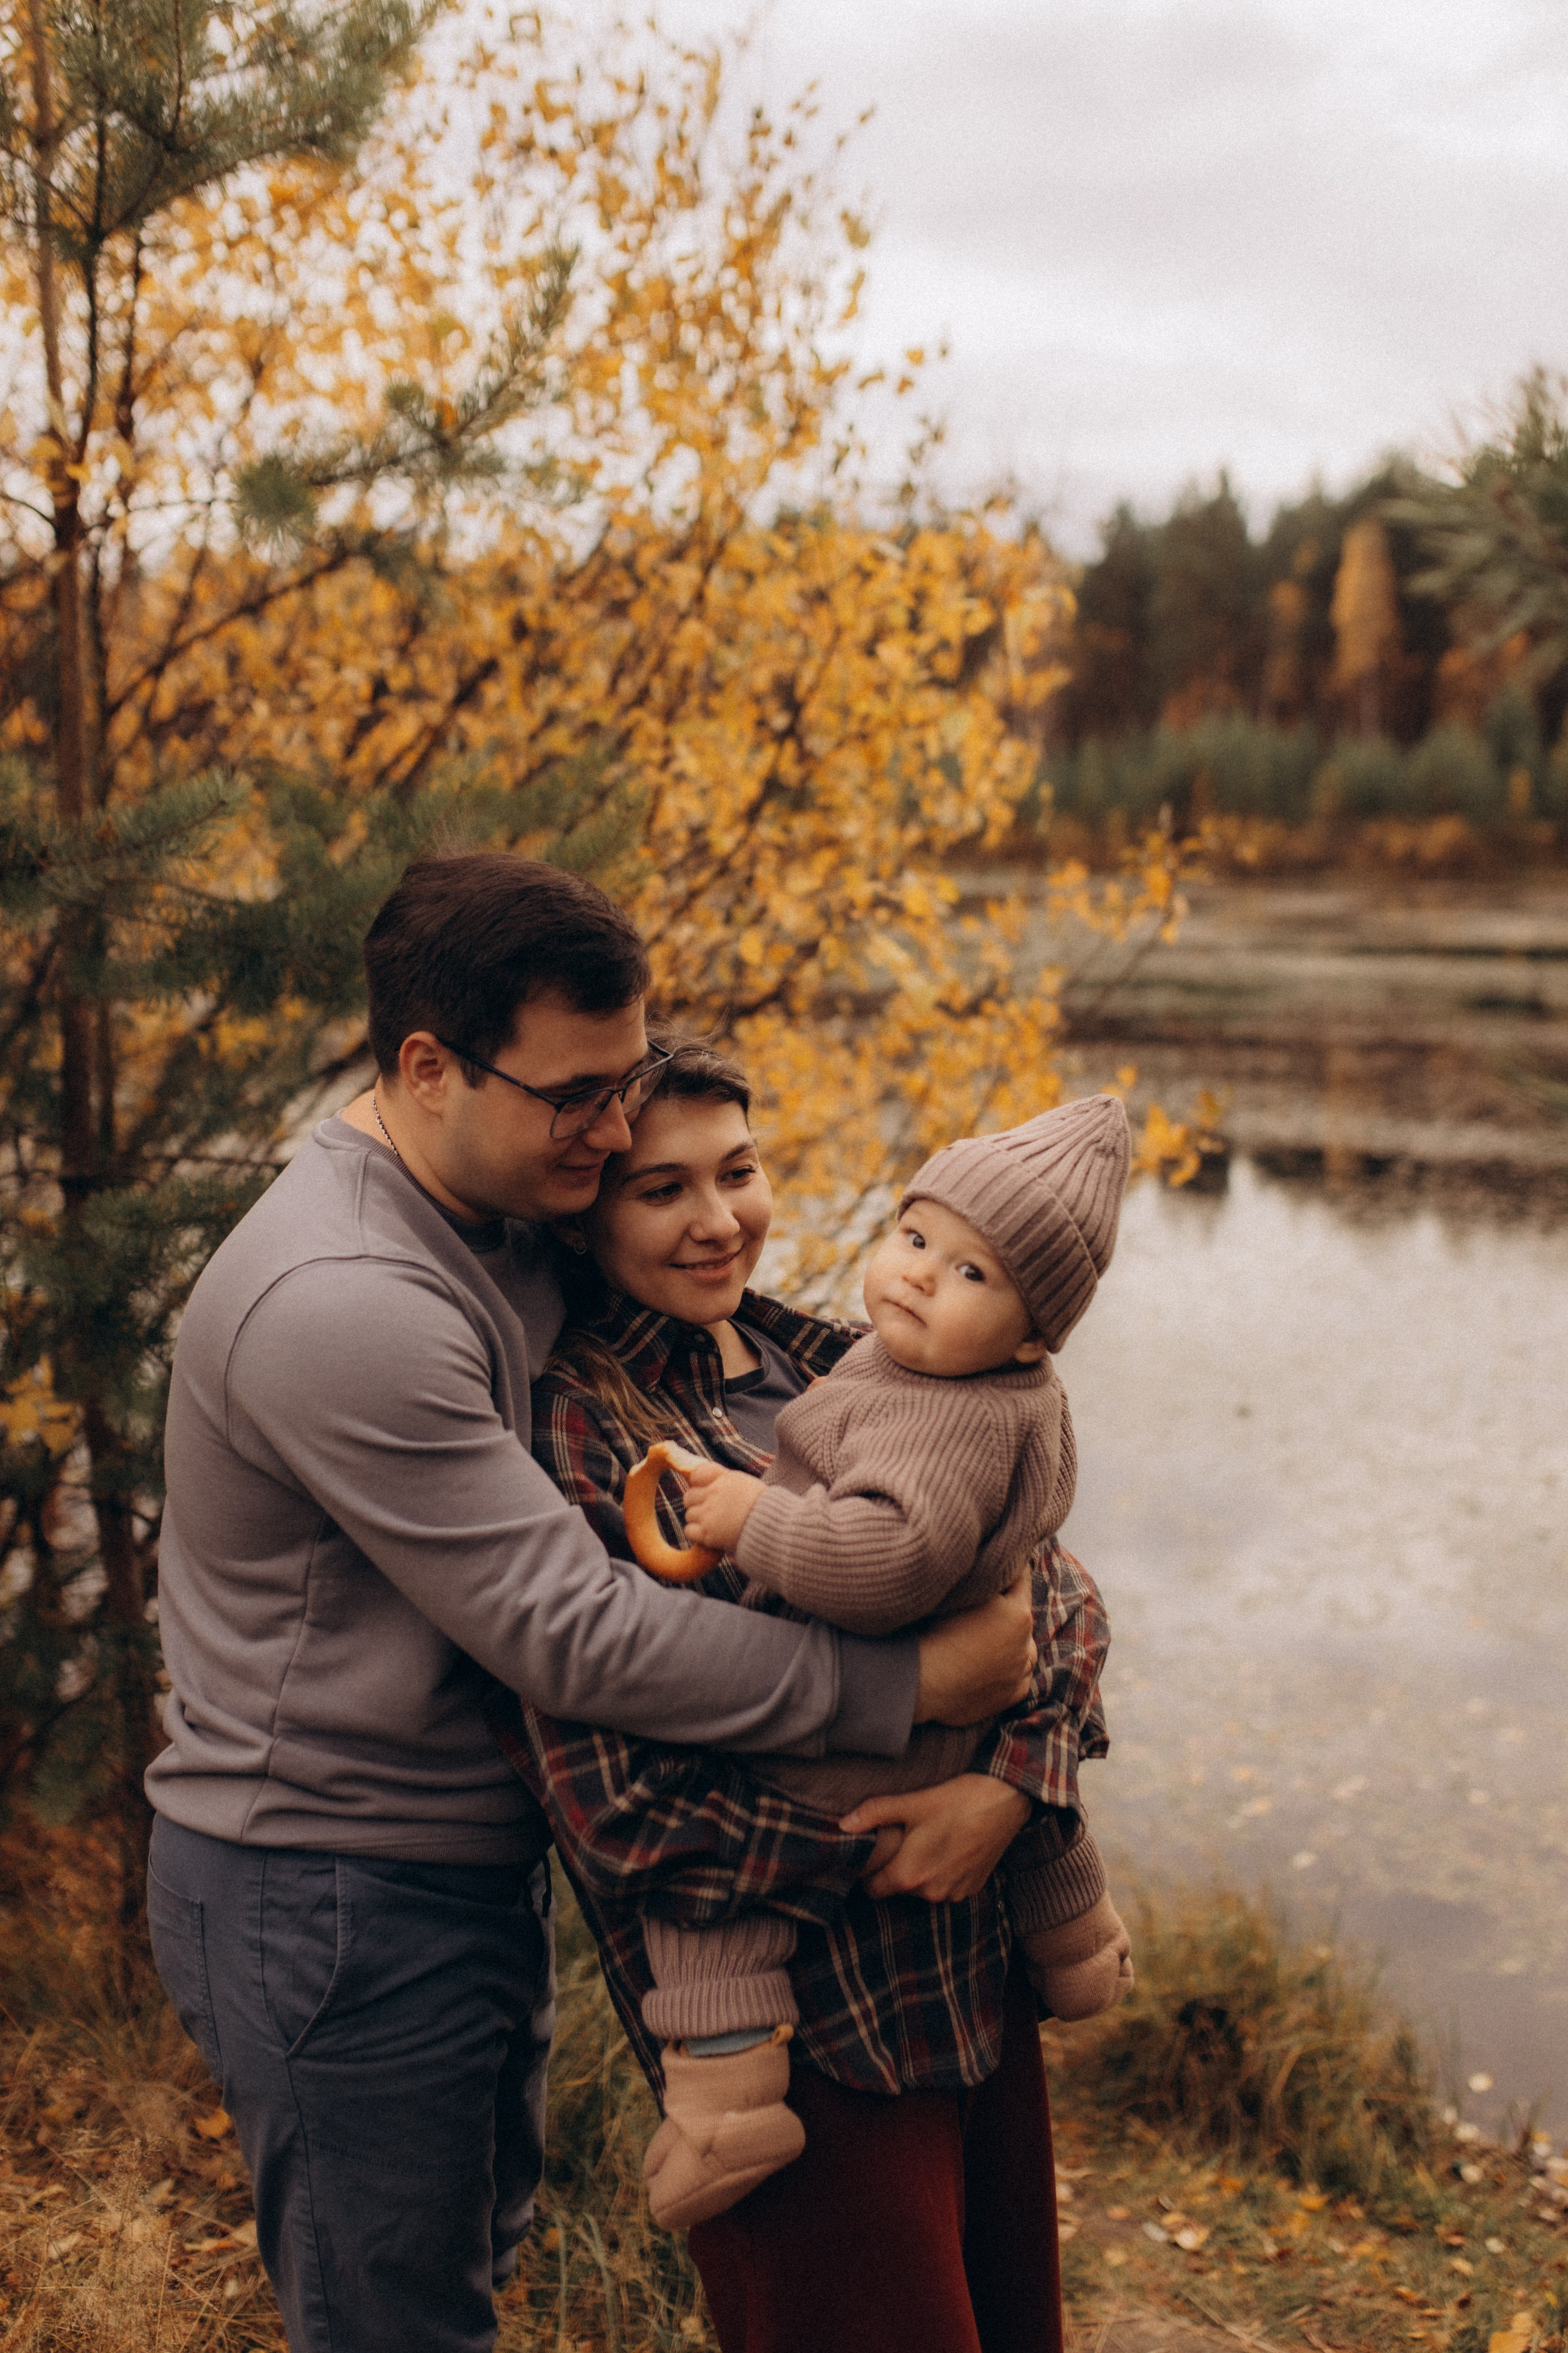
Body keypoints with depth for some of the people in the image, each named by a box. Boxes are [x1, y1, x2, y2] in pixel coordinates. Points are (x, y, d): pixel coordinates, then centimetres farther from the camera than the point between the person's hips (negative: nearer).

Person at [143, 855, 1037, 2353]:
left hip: (473, 1859, 9)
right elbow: (574, 1637, -30)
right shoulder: (342, 1307, -30)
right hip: (338, 1907, -9)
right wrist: (904, 1689, -26)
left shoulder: (508, 1207, 1)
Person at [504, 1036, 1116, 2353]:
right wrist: (872, 1849, -16)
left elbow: (1053, 1590, 3)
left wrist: (1013, 1787, -15)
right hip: (795, 2021, -7)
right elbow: (612, 1799, -21)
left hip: (979, 1965, 7)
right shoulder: (575, 1428, -16)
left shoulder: (835, 1368, 5)